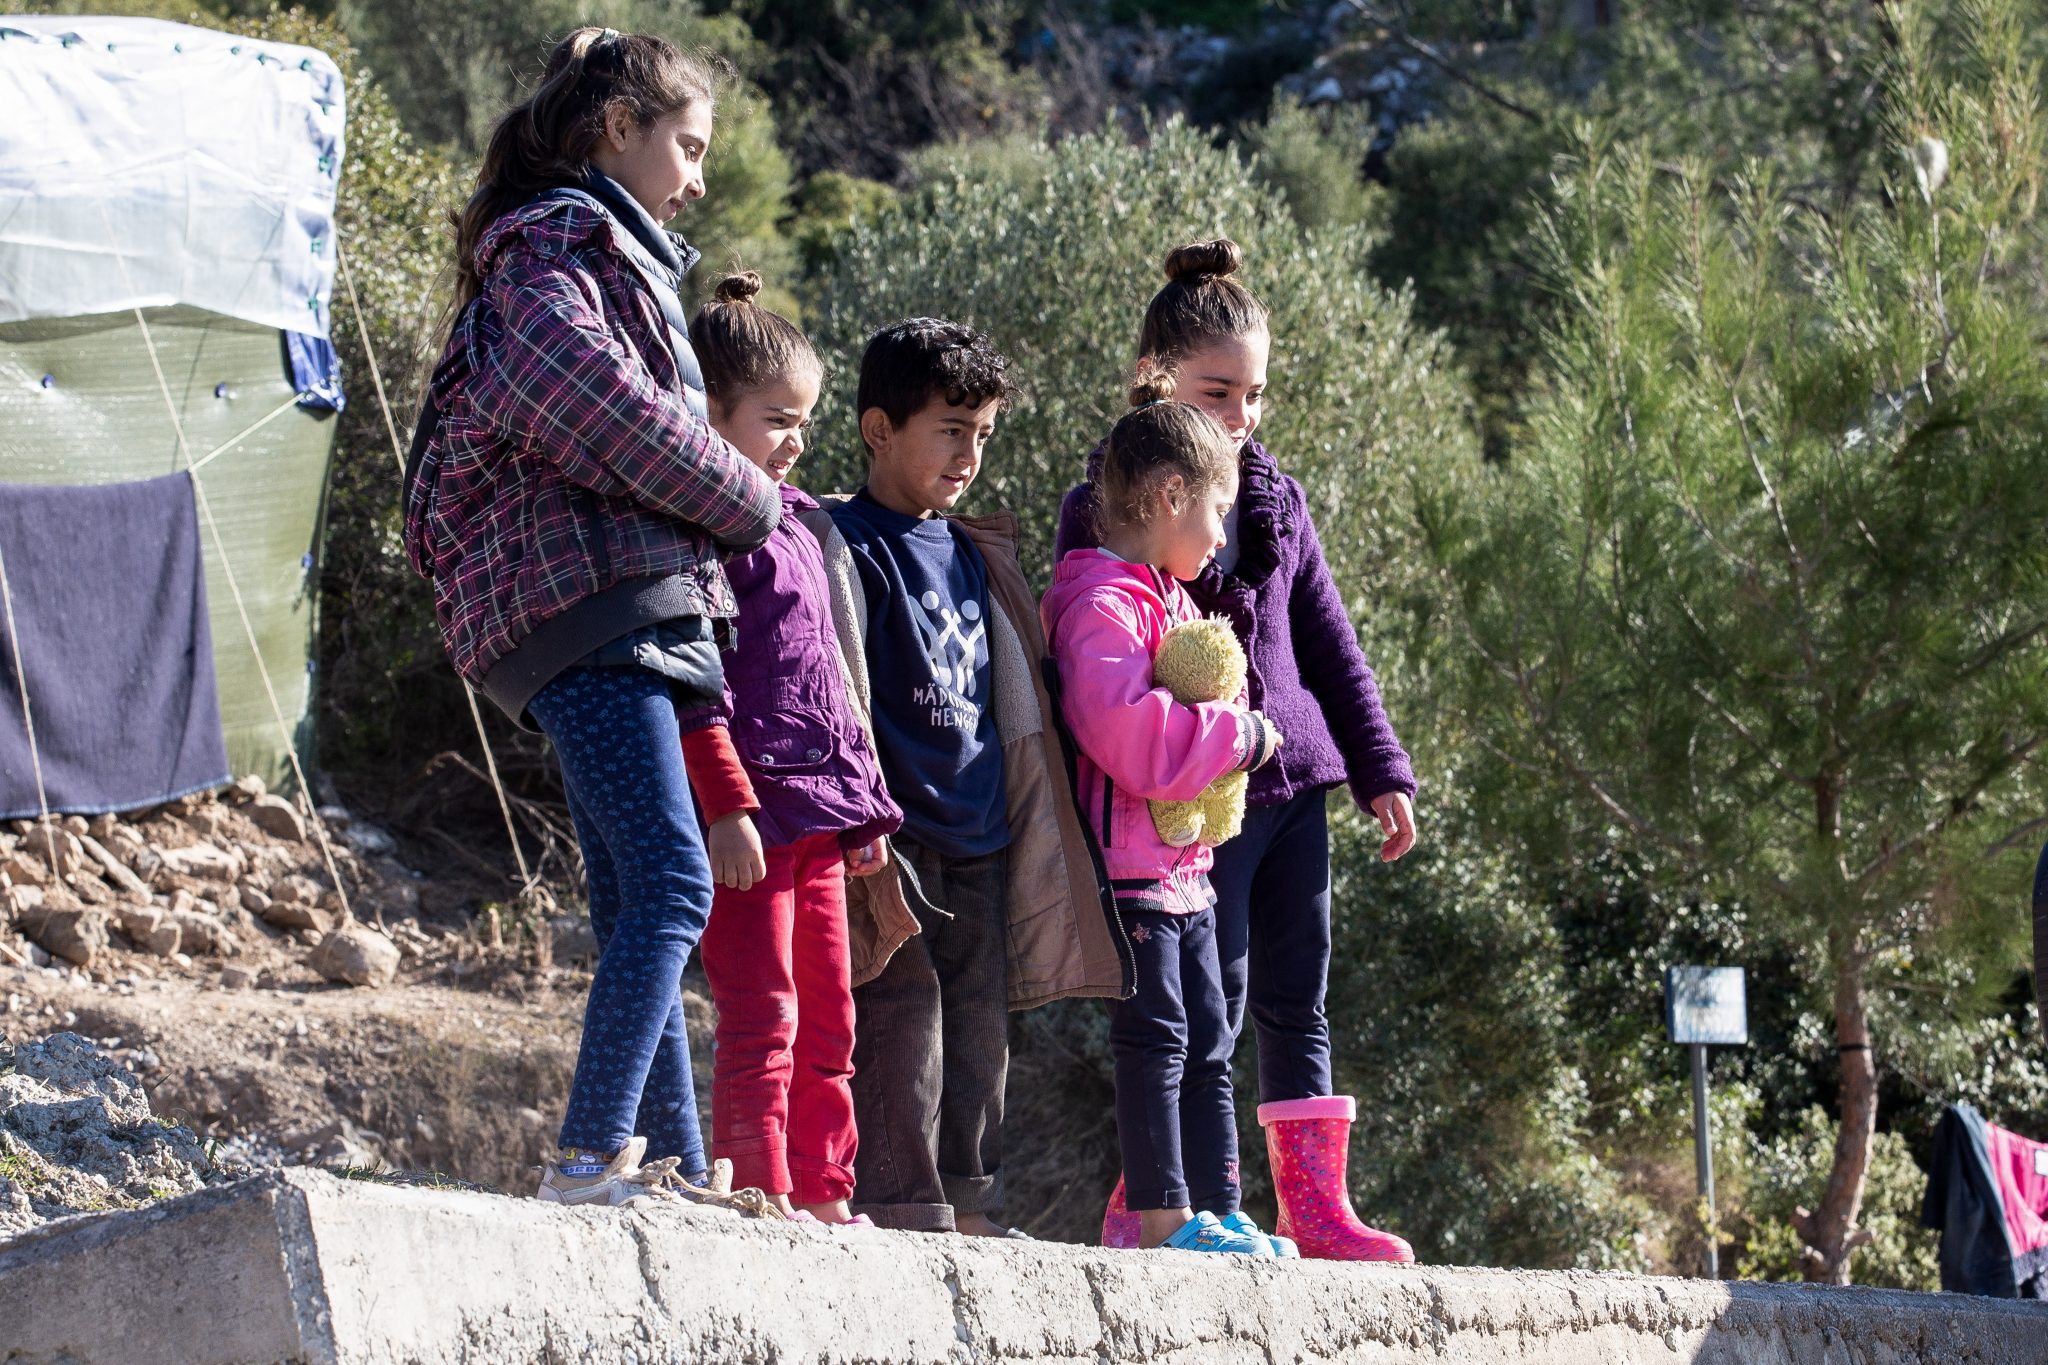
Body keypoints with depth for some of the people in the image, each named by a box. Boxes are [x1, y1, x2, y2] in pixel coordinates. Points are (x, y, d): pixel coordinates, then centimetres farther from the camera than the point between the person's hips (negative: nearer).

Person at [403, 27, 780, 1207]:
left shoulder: (605, 253, 27)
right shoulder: (554, 242, -4)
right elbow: (607, 412, -19)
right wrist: (753, 500, -8)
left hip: (631, 607, 11)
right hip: (590, 593, -11)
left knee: (641, 910, 7)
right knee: (671, 884, -19)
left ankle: (677, 1174, 6)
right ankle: (594, 1156, -24)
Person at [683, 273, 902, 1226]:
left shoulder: (794, 524, 20)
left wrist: (865, 807, 22)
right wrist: (728, 806, -22)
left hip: (819, 818, 9)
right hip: (751, 808, -9)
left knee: (827, 1020, 11)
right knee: (762, 1014, -9)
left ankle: (822, 1194, 17)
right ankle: (760, 1195, -8)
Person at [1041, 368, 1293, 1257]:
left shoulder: (1170, 598, 18)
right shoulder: (1102, 602, -15)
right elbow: (1123, 725, -28)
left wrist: (1236, 734, 9)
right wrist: (1238, 735, -18)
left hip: (1186, 866, 10)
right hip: (1128, 861, -10)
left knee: (1207, 1045, 11)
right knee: (1155, 1037, -9)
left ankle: (1217, 1210, 14)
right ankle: (1163, 1214, -8)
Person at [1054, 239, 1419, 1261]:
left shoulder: (1276, 504, 14)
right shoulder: (1102, 510, -4)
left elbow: (1330, 642, 18)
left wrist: (1382, 772, 12)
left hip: (1293, 783, 6)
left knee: (1298, 1002, 7)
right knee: (1212, 997, -8)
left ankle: (1316, 1205, 10)